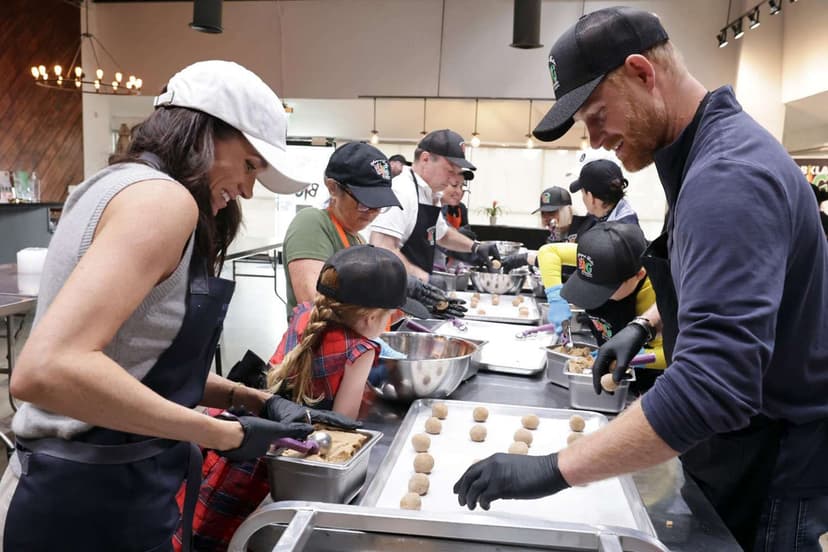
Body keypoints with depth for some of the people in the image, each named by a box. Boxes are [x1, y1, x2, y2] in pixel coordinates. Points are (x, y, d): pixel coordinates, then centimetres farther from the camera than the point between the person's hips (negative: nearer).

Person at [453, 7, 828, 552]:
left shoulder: (729, 176, -29)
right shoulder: (712, 149, 3)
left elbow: (710, 387, -38)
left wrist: (555, 469, -35)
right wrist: (646, 324, 7)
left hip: (771, 470, -9)